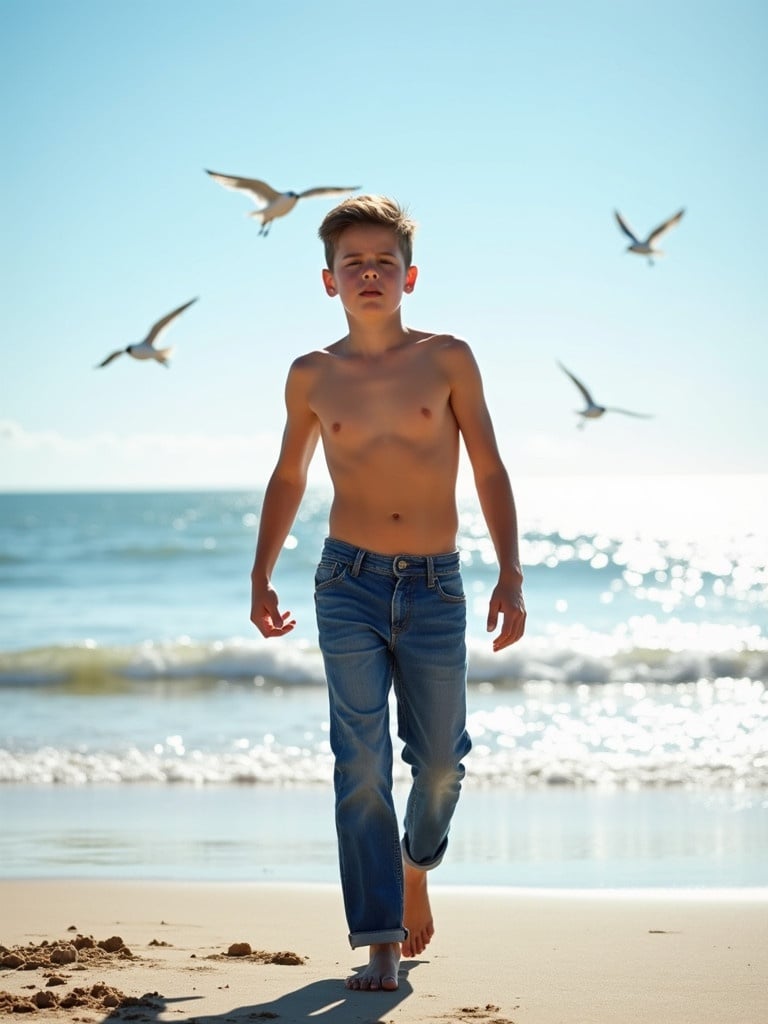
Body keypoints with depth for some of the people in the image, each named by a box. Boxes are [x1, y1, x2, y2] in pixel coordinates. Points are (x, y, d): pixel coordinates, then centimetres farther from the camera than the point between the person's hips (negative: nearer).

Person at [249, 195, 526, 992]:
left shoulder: (447, 360, 0)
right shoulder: (312, 377, 4)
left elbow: (490, 472, 2)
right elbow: (288, 477, 18)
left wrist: (509, 575, -6)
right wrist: (261, 575, 16)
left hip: (436, 588, 0)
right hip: (349, 583, 0)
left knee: (439, 761, 7)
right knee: (361, 765, -6)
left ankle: (415, 867, 39)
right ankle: (380, 941, -1)